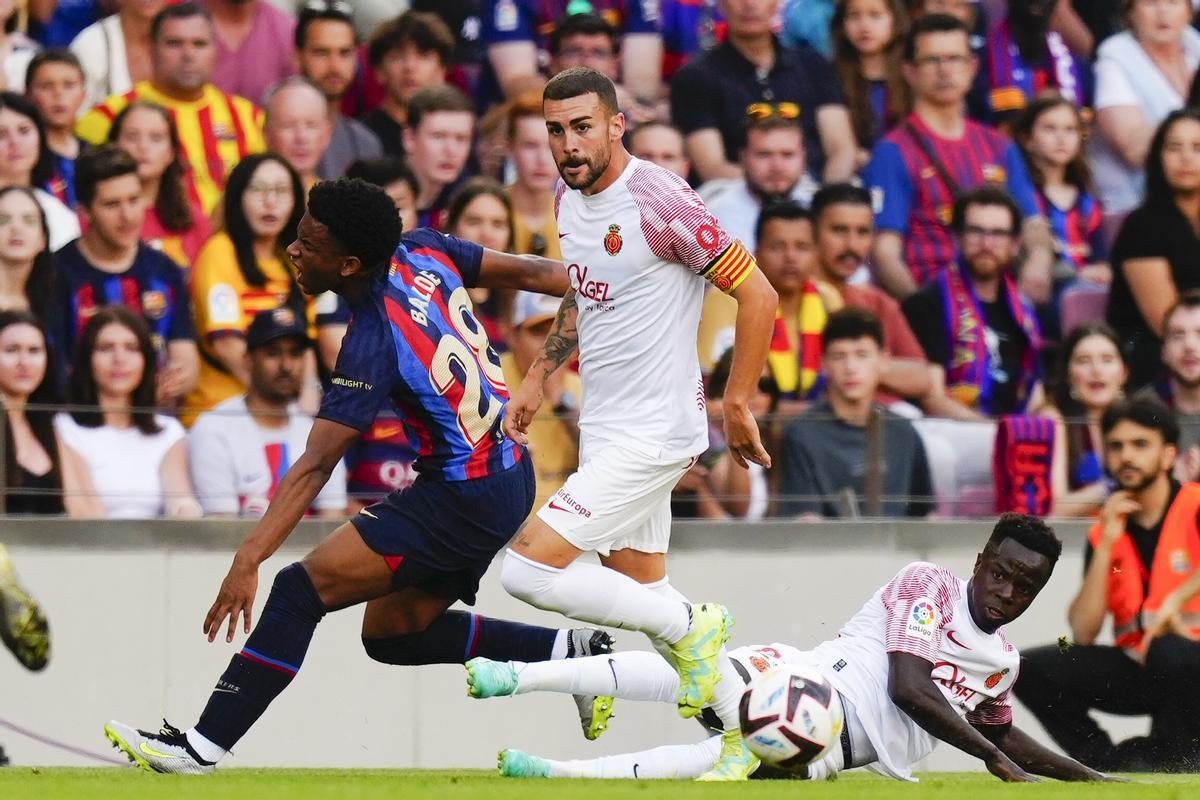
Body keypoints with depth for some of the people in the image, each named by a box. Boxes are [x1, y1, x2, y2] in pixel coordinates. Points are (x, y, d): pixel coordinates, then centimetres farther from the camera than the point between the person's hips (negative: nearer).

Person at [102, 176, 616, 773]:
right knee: (393, 630, 18)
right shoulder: (422, 253, -2)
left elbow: (314, 465, -26)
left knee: (301, 589, -12)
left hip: (464, 498, -9)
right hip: (508, 473, 9)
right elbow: (527, 272, 10)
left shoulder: (375, 343, -23)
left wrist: (249, 560, -28)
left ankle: (200, 746, -13)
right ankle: (565, 651, 15)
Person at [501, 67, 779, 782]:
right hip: (605, 425, 9)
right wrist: (538, 380, 18)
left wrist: (737, 403, -12)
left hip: (652, 434, -9)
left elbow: (757, 294, -17)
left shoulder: (657, 200, -20)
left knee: (529, 570, -15)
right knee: (644, 594, 16)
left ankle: (690, 628, 1)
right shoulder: (570, 198, 6)